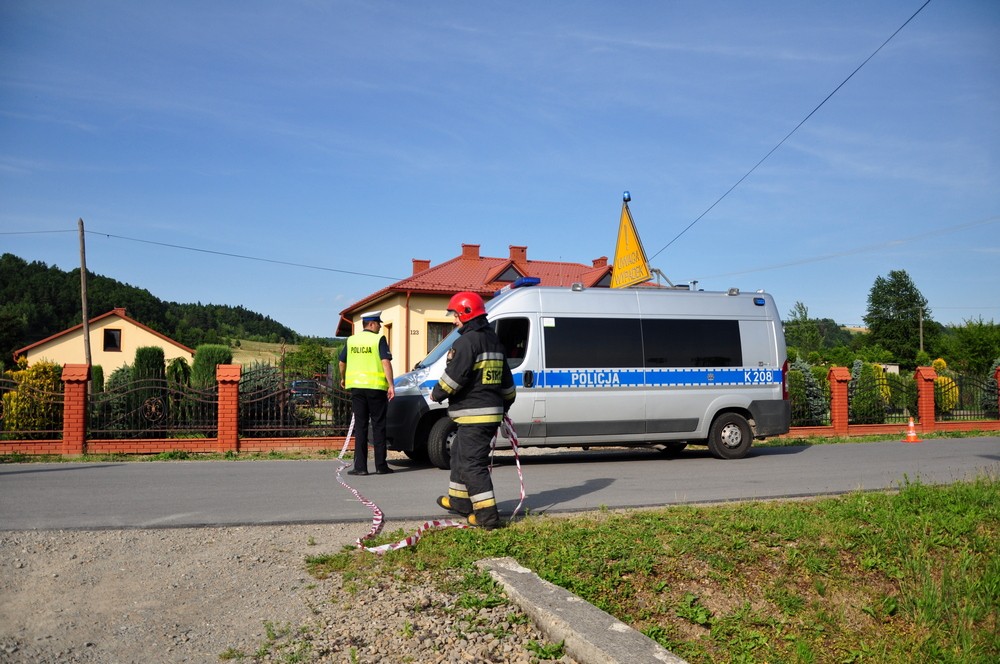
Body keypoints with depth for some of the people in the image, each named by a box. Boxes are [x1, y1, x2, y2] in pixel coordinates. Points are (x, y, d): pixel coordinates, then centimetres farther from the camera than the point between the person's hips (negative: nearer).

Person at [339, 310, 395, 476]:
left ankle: (360, 466, 4)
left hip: (356, 386, 4)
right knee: (378, 426, 4)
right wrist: (391, 385, -15)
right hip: (376, 387, -4)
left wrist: (343, 379, 35)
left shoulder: (351, 340, 9)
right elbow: (386, 362, -15)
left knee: (360, 426, 7)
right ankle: (381, 466, 7)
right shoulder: (379, 339, -5)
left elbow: (342, 362, 18)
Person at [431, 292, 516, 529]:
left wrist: (437, 393, -2)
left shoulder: (467, 341, -15)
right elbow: (506, 381, 23)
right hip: (492, 412, 10)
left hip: (473, 415, -10)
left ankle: (487, 514, -9)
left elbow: (454, 376, -19)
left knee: (472, 463, -7)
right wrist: (506, 405, 33)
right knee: (460, 453, 23)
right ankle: (459, 501, 34)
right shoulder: (494, 341, 17)